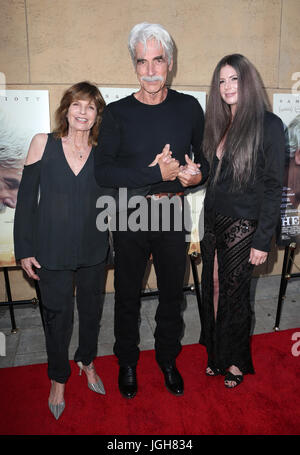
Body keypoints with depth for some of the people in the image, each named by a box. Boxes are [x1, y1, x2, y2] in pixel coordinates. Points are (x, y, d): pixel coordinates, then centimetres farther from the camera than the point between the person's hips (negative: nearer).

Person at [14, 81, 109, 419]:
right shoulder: (43, 143, -5)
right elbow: (26, 199, -3)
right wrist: (24, 250, -5)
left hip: (93, 251, 2)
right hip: (52, 251, -2)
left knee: (92, 310, 18)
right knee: (57, 315, 12)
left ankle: (87, 360, 47)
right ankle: (58, 378, 38)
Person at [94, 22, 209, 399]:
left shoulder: (189, 108, 1)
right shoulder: (117, 112, -5)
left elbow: (206, 158, 10)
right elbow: (103, 171, -12)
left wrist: (198, 173, -14)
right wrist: (156, 174, -20)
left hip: (173, 215, 2)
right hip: (130, 217, -1)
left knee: (172, 293, 16)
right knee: (127, 296, 13)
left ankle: (168, 359, 41)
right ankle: (127, 361, 38)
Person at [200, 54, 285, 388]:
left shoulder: (268, 125, -9)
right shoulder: (219, 125, 10)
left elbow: (273, 186, -12)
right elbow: (209, 178, 12)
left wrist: (262, 240, -14)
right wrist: (199, 226, 9)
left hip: (242, 226, -5)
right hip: (212, 223, 6)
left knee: (234, 293, 7)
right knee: (213, 289, 13)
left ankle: (236, 361, 31)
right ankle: (216, 354, 33)